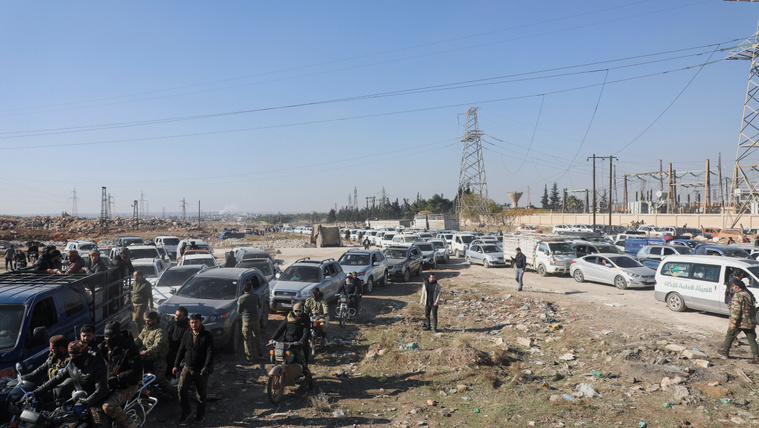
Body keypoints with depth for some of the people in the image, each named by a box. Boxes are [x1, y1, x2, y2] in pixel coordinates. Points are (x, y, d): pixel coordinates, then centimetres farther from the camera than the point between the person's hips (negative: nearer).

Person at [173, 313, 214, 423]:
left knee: (201, 394, 7)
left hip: (201, 370, -4)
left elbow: (210, 352, -15)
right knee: (181, 390, -7)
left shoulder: (207, 335, -9)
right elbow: (181, 350, 14)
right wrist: (176, 365, 9)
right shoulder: (187, 334, 6)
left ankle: (200, 414, 28)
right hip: (187, 368, 4)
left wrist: (206, 367, -24)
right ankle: (185, 412, 14)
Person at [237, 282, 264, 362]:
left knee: (247, 340, 7)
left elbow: (239, 311, -7)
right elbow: (259, 304, 11)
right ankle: (260, 354, 32)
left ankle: (249, 358, 12)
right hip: (255, 319, 3)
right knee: (257, 337, 20)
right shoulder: (256, 296, -6)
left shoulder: (241, 298, -14)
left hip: (246, 320, -3)